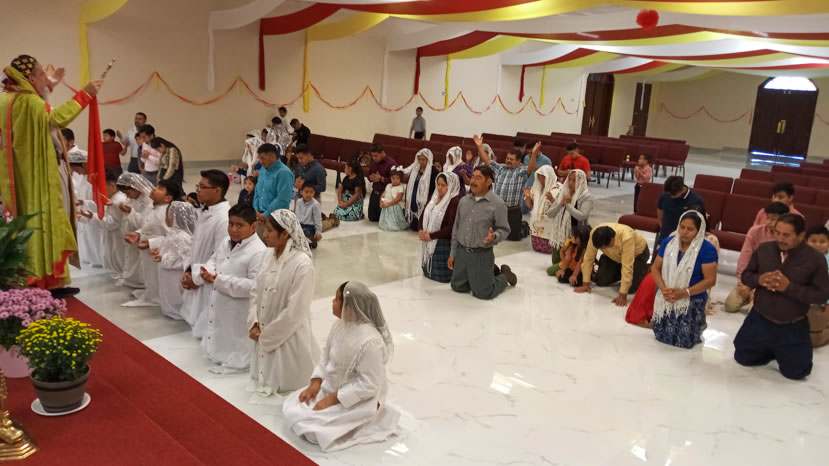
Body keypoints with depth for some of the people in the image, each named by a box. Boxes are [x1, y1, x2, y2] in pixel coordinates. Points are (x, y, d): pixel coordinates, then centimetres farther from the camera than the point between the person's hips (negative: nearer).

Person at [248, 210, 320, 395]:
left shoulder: (302, 264, -24)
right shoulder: (268, 255, -1)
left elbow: (294, 312, -22)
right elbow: (256, 292, 8)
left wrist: (266, 335, -14)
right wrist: (254, 324, -4)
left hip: (289, 337, -7)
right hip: (265, 334, 7)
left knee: (285, 384, 7)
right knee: (263, 380, 18)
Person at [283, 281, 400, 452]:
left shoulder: (370, 342, -32)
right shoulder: (340, 324, -7)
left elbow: (369, 385, -26)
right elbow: (326, 356, 7)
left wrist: (333, 399, -22)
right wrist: (315, 382, -7)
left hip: (358, 400, -8)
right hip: (332, 386, 8)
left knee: (310, 427, -15)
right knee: (291, 407, 6)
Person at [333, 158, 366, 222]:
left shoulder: (358, 180, -13)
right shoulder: (346, 178, 13)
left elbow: (357, 194, -18)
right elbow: (340, 190, 11)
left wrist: (347, 204, -19)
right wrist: (340, 201, -6)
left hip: (355, 203, -7)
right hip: (344, 201, 7)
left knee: (344, 216, -26)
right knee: (336, 213, -14)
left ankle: (359, 214, 0)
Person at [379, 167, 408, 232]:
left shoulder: (400, 188, -12)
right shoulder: (388, 186, 11)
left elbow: (398, 199, -20)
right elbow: (383, 195, 13)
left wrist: (388, 204, -22)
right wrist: (381, 202, -5)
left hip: (395, 208, -7)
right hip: (386, 208, 7)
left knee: (394, 225, -6)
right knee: (386, 223, 16)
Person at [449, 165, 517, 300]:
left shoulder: (497, 204, -12)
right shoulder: (463, 201, 5)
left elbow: (504, 229, -8)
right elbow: (456, 228, 11)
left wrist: (494, 237, -31)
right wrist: (452, 253, 12)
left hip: (481, 254, -6)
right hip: (461, 252, 6)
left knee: (483, 293, -1)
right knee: (457, 287, 14)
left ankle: (504, 276, 29)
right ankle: (491, 272, 33)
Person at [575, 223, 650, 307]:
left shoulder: (626, 237, -44)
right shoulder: (595, 235, -32)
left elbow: (627, 267, -43)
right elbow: (588, 258, -22)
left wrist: (623, 295, -41)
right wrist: (586, 284, -20)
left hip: (637, 254, -4)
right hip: (614, 255, 4)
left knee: (630, 288, -15)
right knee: (601, 281, -7)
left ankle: (644, 269, 14)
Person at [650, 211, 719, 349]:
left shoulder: (707, 249, -14)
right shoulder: (668, 242, -1)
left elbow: (710, 280, -15)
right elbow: (655, 268, 3)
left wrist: (684, 293, -25)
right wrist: (663, 289, -15)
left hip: (692, 301, -4)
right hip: (666, 299, 4)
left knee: (684, 341, -3)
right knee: (661, 336, 5)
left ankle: (699, 322, 25)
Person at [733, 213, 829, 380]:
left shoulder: (815, 259, -16)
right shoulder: (764, 249, -7)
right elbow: (746, 275, 2)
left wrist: (789, 287, -28)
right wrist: (759, 279, -21)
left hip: (793, 328, -3)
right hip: (759, 320, 3)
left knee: (795, 372, 5)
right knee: (742, 358, 13)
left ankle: (783, 353, 38)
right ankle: (770, 350, 41)